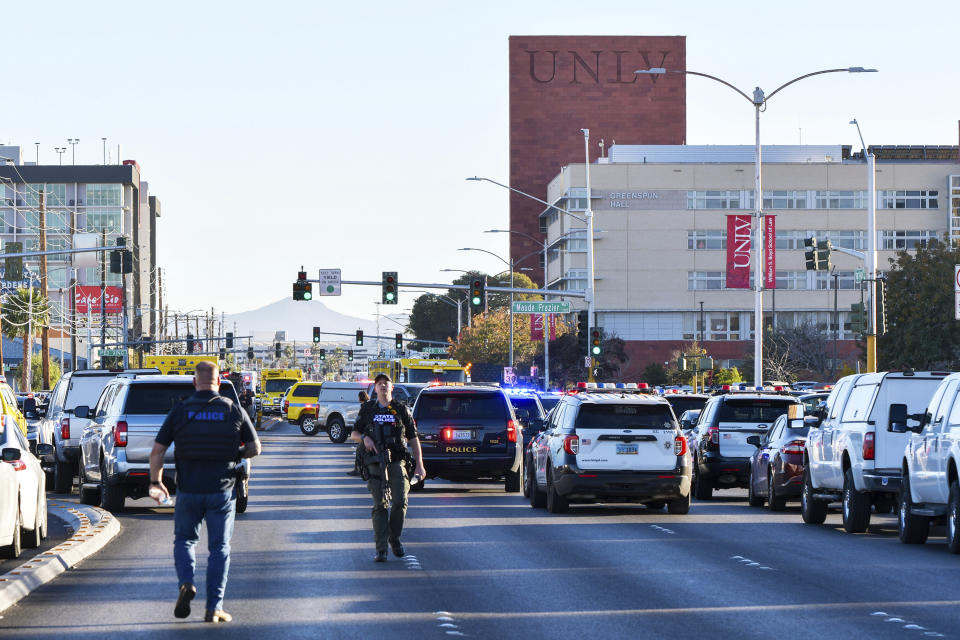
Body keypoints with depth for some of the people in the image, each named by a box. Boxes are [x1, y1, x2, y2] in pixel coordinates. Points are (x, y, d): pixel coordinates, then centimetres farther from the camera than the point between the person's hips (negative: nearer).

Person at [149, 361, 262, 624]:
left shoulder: (179, 412, -3)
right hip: (222, 491, 0)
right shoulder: (235, 411, -2)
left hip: (188, 490, 0)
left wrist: (156, 482, 8)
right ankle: (214, 608, 5)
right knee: (219, 548, 9)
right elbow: (254, 448, 4)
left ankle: (186, 583, -6)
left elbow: (157, 451, -3)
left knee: (184, 539, 19)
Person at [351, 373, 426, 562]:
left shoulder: (401, 410, 9)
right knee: (380, 505, -6)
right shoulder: (367, 409, 11)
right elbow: (354, 434, 17)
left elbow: (413, 438, 11)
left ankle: (394, 538, 13)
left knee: (400, 502, -11)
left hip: (397, 462, 0)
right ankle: (381, 549, -4)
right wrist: (364, 438, -7)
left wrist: (419, 464, 5)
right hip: (375, 463, 0)